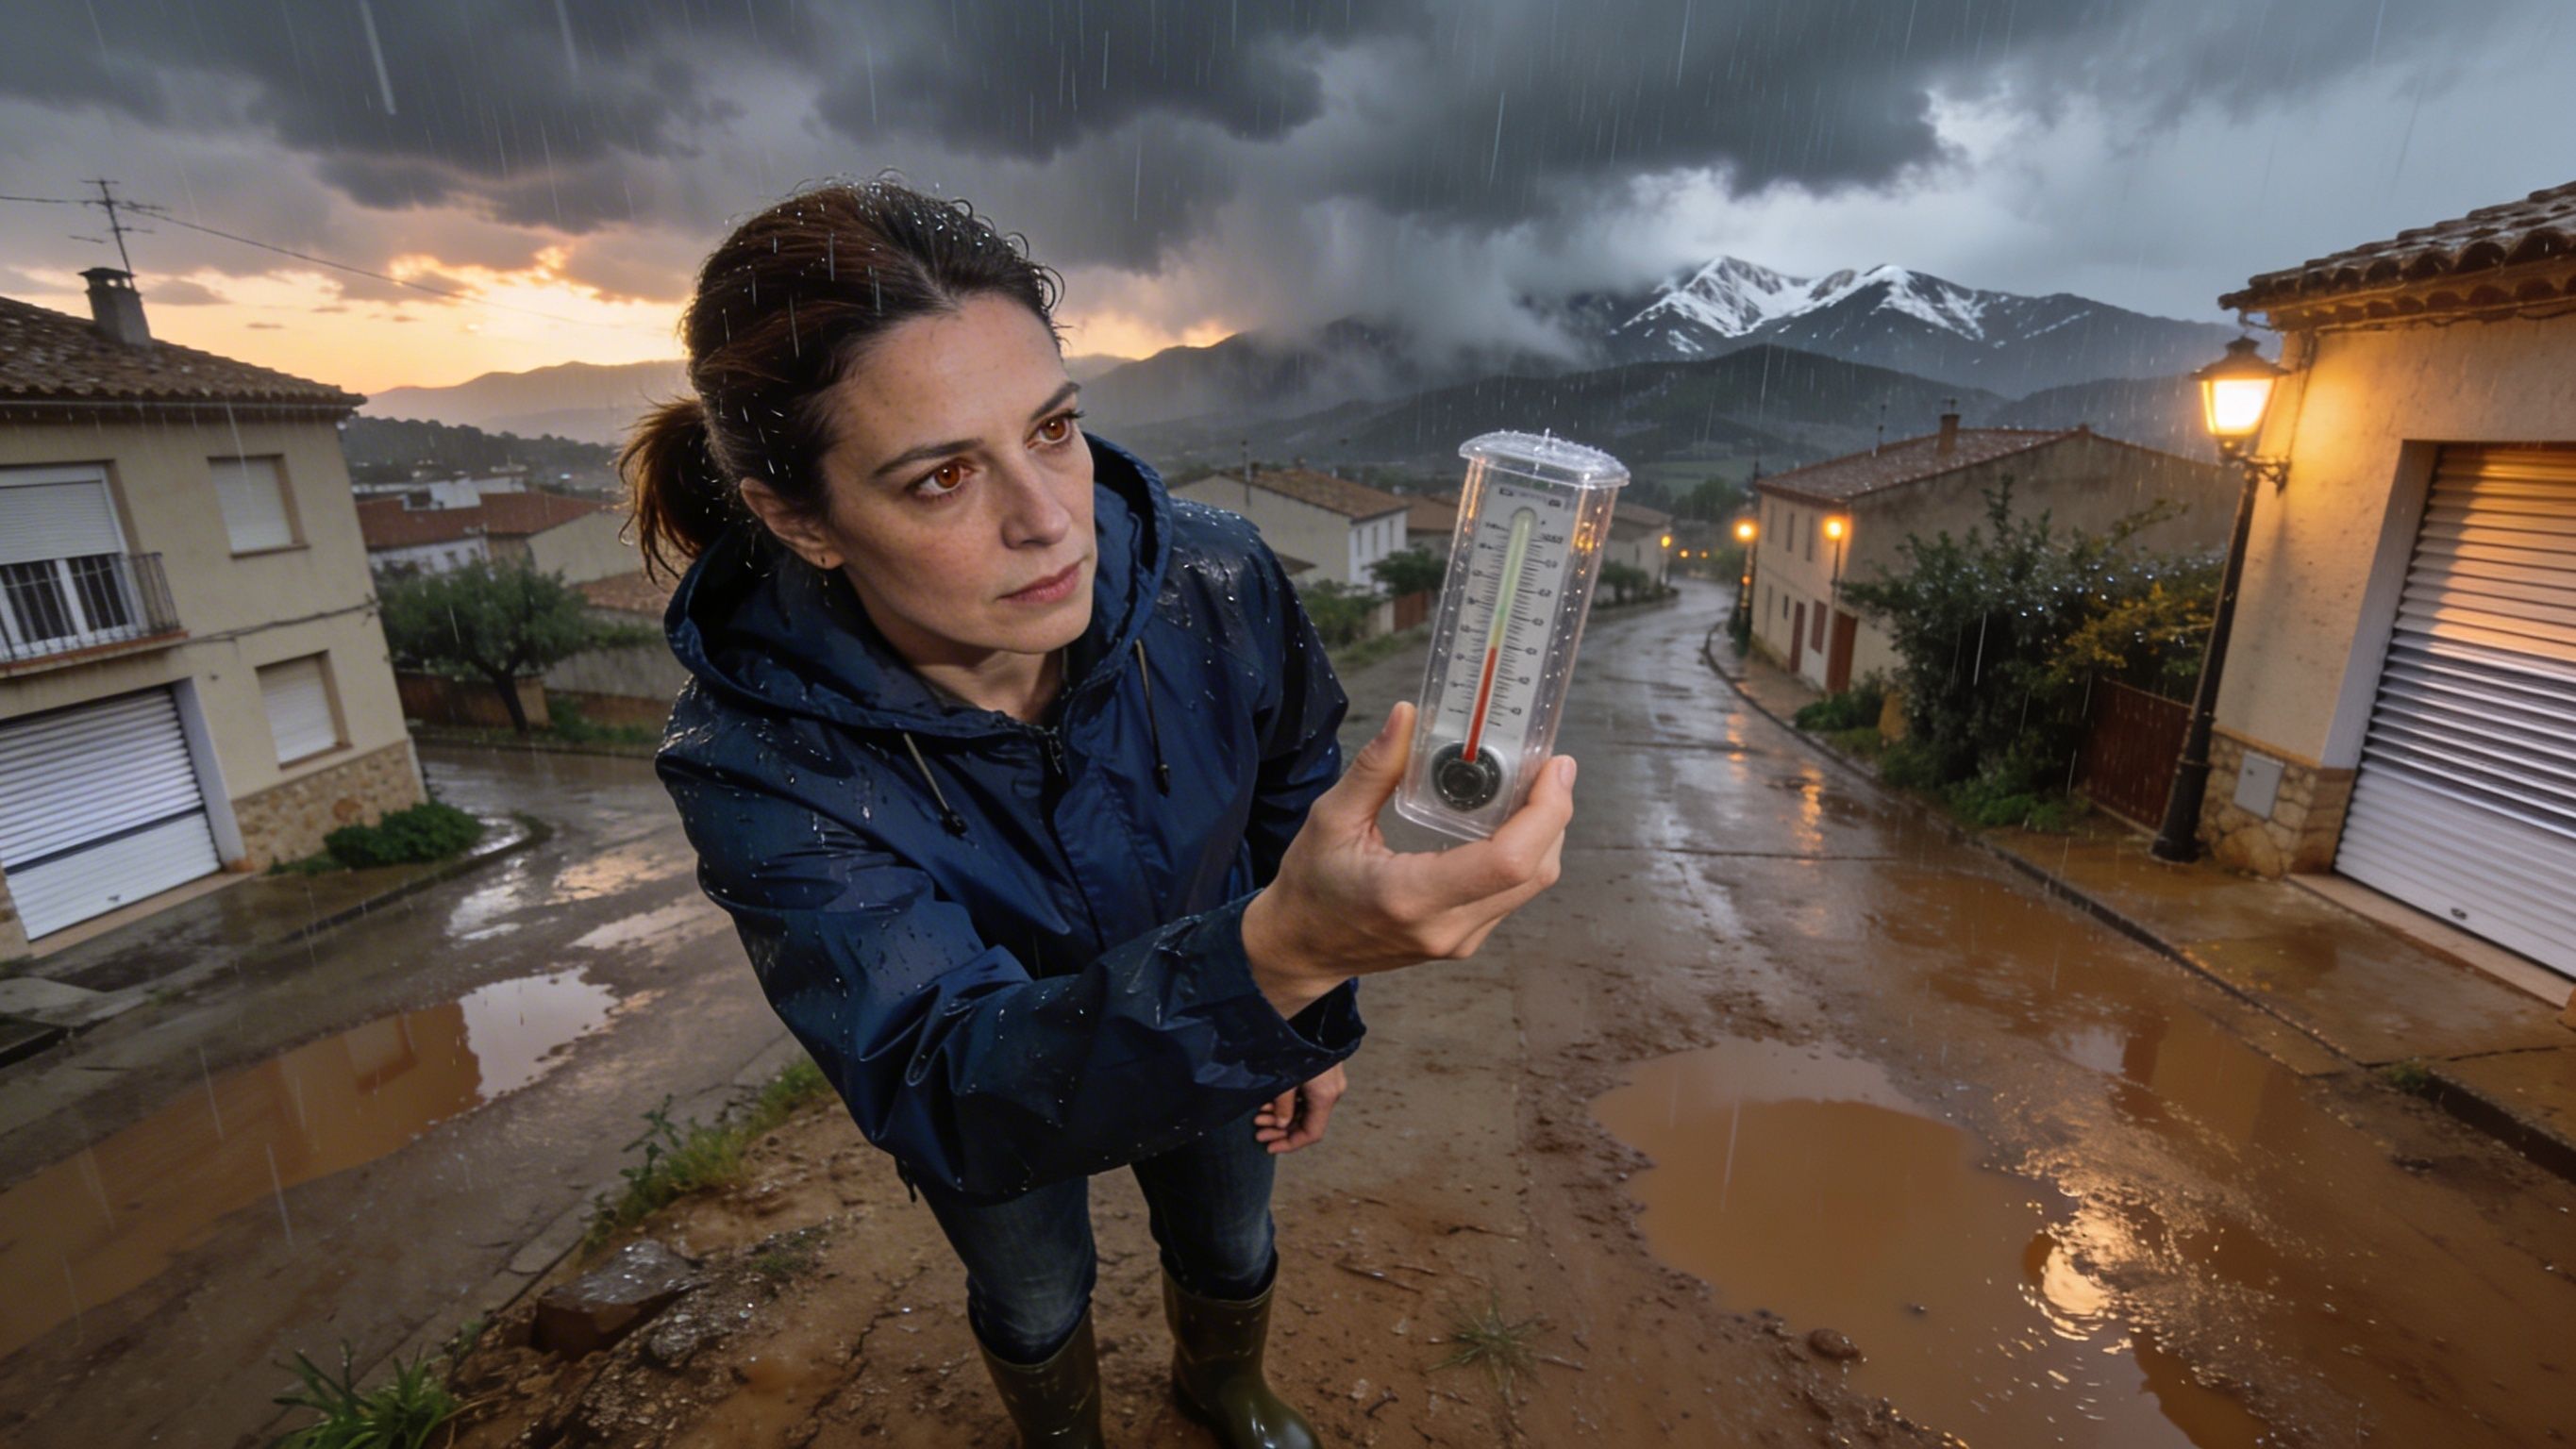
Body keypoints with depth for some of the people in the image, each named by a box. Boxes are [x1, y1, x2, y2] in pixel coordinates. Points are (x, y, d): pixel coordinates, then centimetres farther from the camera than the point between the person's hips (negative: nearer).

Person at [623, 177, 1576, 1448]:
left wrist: (1313, 1020, -1)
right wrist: (1281, 958, -64)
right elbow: (941, 1087, -45)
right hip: (981, 1083, -1)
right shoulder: (752, 758, -36)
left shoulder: (1214, 584, -31)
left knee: (1231, 1248, 29)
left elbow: (1293, 791, -11)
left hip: (1214, 1039, 2)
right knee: (1035, 1305, 29)